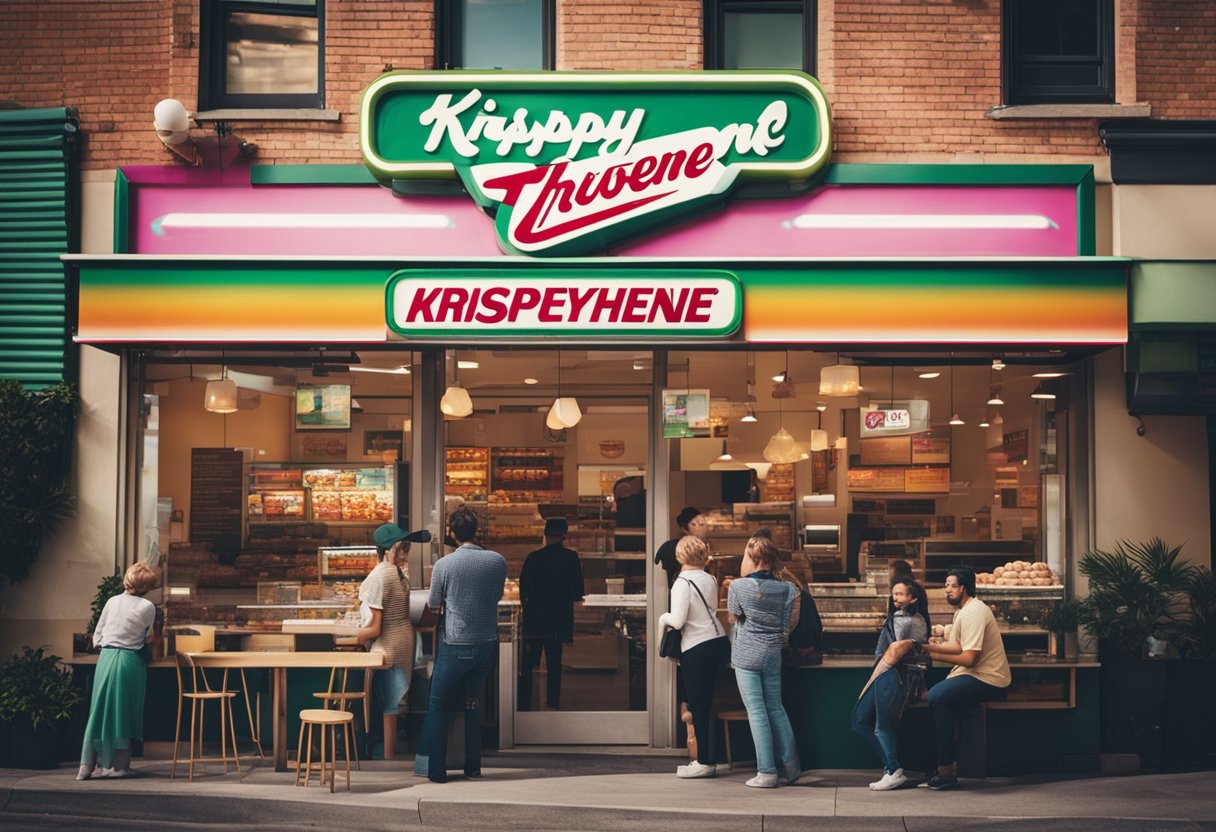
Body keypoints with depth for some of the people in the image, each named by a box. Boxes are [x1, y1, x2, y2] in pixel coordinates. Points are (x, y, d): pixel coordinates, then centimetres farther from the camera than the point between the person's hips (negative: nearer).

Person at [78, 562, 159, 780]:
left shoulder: (112, 602, 5)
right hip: (131, 661, -3)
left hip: (105, 658, 3)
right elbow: (147, 638, 5)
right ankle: (117, 765, 7)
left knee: (100, 711, 10)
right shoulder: (148, 607, -8)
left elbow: (97, 637, 10)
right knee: (123, 712, 6)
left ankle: (88, 765, 8)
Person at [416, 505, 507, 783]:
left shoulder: (444, 565, -13)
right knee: (473, 704, 18)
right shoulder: (498, 561, -4)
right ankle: (473, 767, 20)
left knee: (437, 704, 11)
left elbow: (433, 604, 2)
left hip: (456, 646, -4)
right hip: (487, 644, 4)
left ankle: (435, 769, 9)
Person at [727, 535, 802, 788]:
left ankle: (767, 772, -1)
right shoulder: (784, 589, 0)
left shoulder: (738, 586, -11)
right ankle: (790, 765, 14)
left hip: (747, 655, -4)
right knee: (776, 709, 15)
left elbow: (735, 615, 3)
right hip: (773, 655, 4)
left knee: (756, 712, -1)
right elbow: (786, 627, 3)